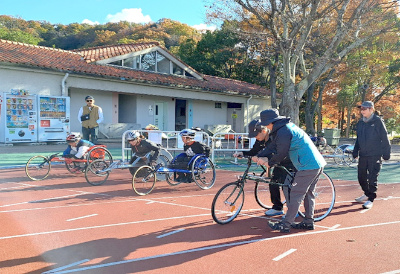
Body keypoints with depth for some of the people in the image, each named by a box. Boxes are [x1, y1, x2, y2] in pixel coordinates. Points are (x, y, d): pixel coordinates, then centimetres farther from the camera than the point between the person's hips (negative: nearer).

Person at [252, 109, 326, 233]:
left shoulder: (283, 132, -16)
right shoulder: (287, 126, 17)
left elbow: (281, 154, -15)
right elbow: (273, 146, 21)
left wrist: (269, 163, 3)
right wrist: (260, 157, 14)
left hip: (308, 166, -10)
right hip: (317, 163, 10)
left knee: (296, 195, -5)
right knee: (308, 193, 18)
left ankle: (285, 225, 1)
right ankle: (308, 222, 27)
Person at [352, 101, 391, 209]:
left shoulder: (378, 121, -7)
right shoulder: (360, 123, 10)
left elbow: (385, 138, -5)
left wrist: (386, 153, -6)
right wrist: (355, 152, 14)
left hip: (375, 156, -6)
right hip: (363, 155, 6)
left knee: (372, 178, -4)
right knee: (361, 178, 12)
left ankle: (370, 199, 6)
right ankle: (367, 194, 32)